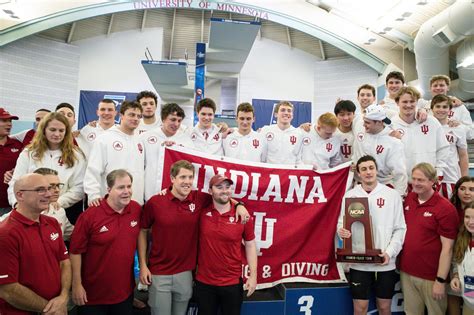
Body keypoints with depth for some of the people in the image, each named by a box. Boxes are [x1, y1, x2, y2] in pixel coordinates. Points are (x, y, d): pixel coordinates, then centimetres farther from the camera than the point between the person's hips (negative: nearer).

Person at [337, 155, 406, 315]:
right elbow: (341, 223, 7)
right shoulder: (350, 195, 2)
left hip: (385, 263, 0)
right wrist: (341, 231, -16)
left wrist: (389, 252, -11)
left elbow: (400, 228, 1)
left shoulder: (393, 195, 1)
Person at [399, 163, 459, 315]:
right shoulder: (409, 198, 2)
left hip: (430, 276, -5)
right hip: (406, 271, 5)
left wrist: (441, 280, -15)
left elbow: (447, 248, -15)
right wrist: (399, 259, 9)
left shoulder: (446, 208, -15)